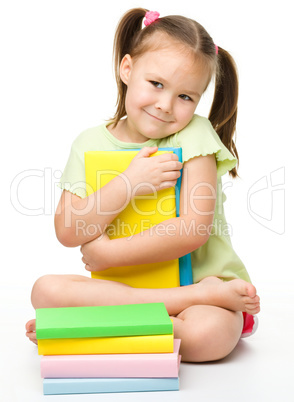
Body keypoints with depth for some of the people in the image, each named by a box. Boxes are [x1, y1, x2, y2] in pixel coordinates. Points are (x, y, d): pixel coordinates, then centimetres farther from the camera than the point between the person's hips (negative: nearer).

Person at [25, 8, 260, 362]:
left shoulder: (194, 134, -7)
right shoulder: (91, 144, 2)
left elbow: (195, 229, -16)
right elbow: (68, 233, -7)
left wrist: (110, 254, -14)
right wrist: (129, 184, -19)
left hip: (200, 276, -3)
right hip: (123, 284, 4)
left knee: (210, 334, -35)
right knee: (46, 290, -24)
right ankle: (199, 296, -22)